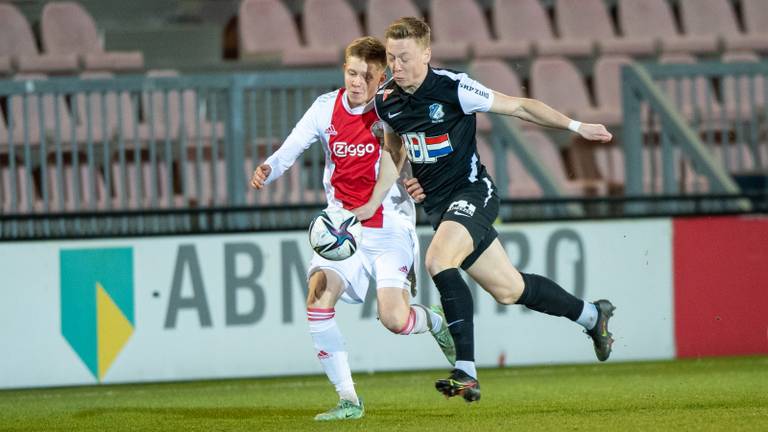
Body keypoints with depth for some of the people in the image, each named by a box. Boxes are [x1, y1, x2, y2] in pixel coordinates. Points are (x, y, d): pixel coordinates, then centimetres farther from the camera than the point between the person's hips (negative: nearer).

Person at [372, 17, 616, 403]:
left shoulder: (452, 88, -17)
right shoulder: (385, 100, -1)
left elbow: (519, 107, -7)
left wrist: (575, 126, -6)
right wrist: (400, 179, 7)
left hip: (471, 193, -6)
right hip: (436, 203, 6)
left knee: (438, 261, -31)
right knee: (508, 290, 11)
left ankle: (466, 372, -30)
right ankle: (592, 316, 35)